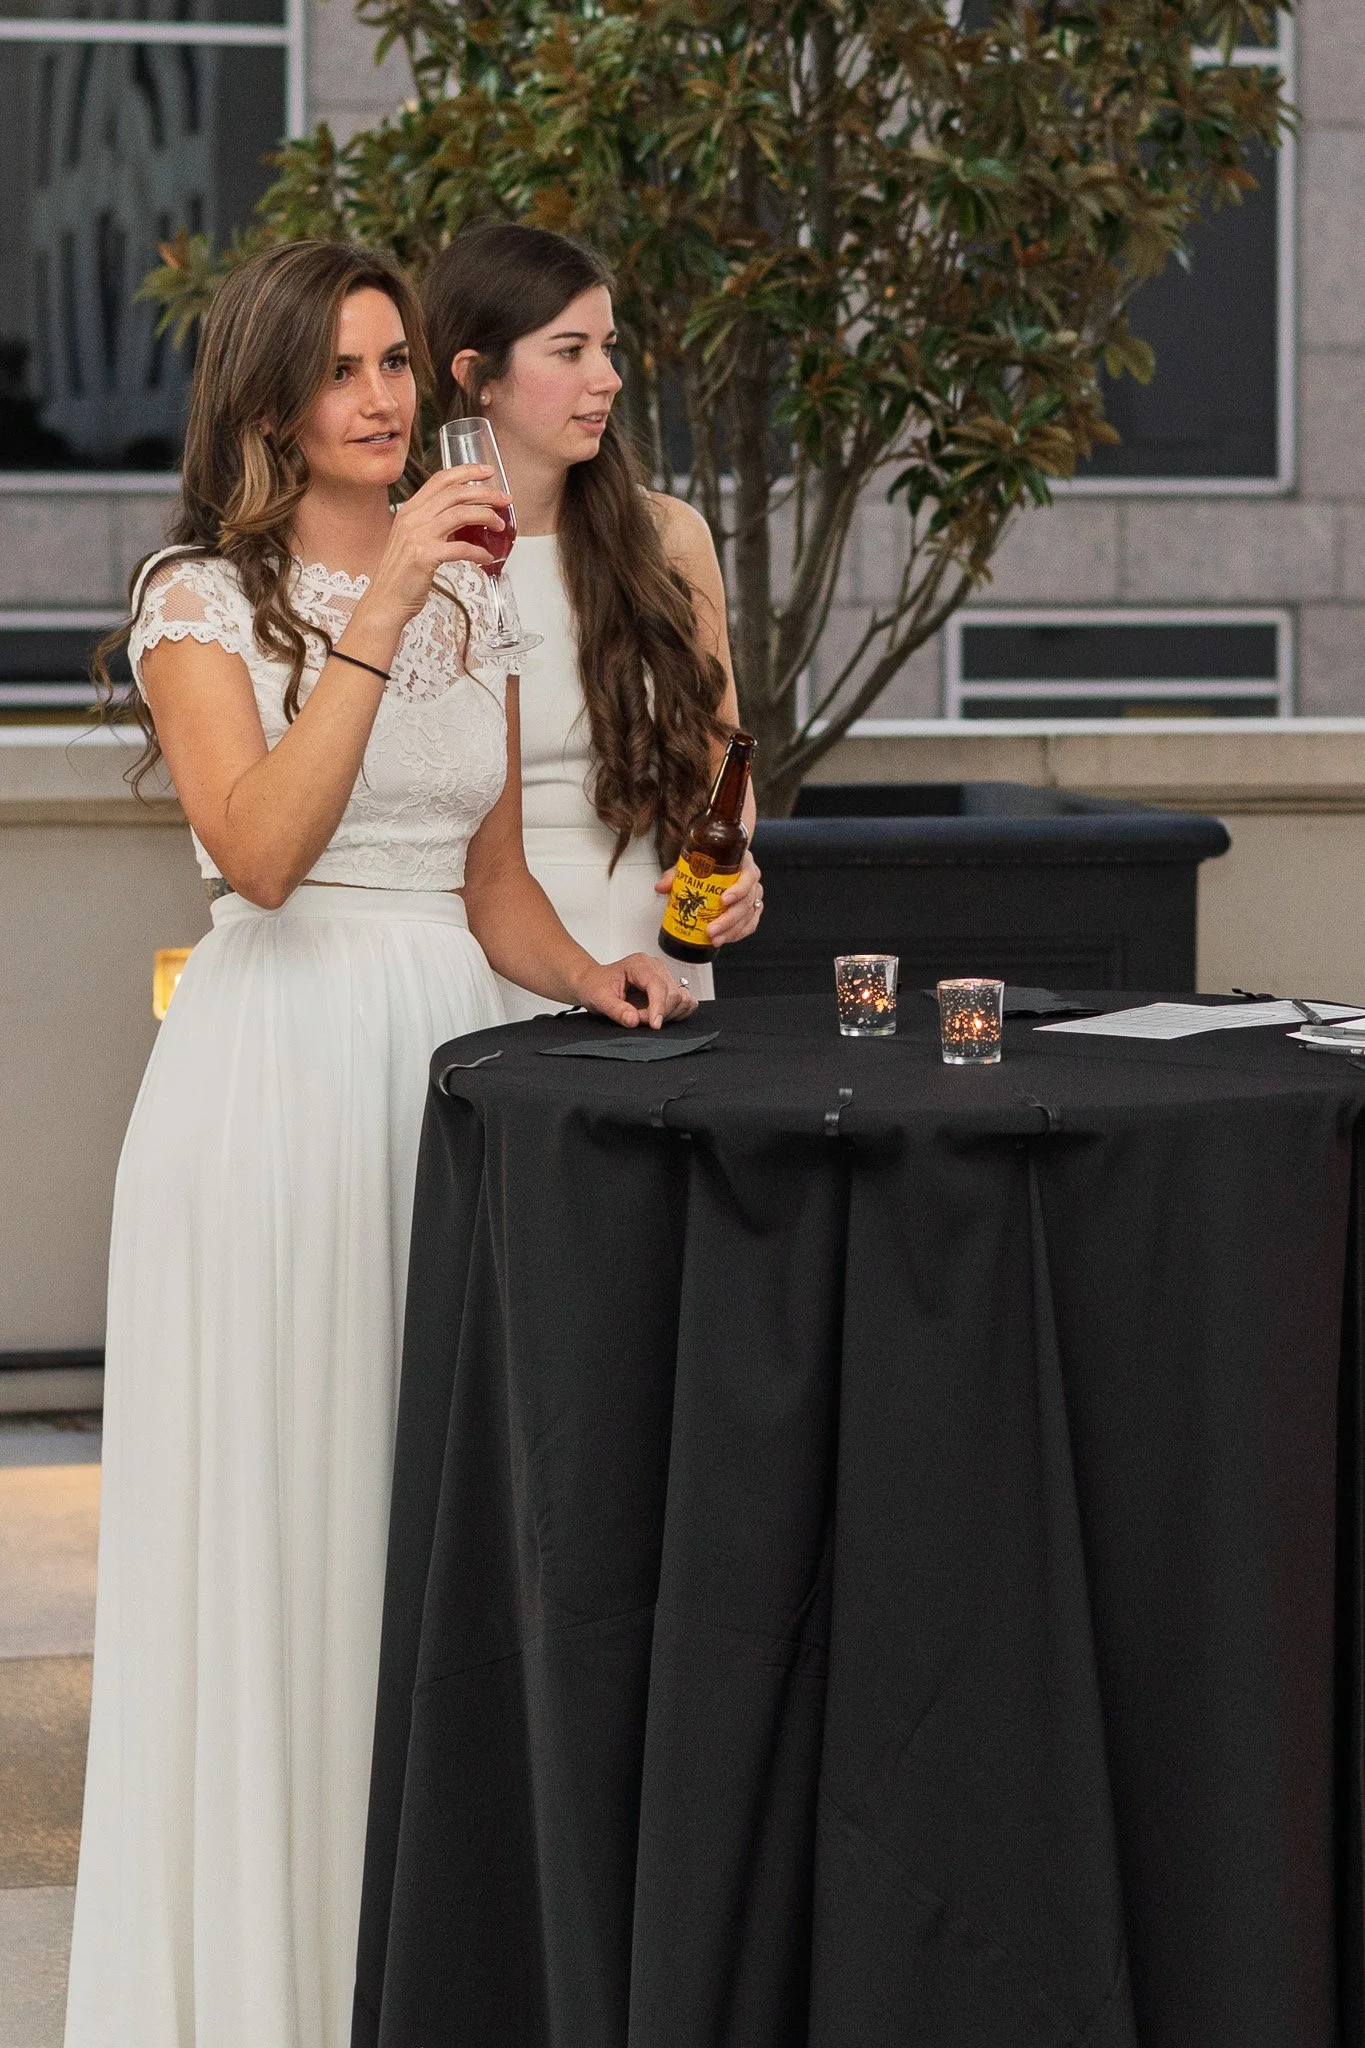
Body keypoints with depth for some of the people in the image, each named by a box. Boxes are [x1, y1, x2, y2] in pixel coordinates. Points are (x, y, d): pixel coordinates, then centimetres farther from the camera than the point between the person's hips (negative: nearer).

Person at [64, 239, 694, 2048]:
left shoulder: (475, 601, 15)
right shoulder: (203, 601, -2)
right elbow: (262, 847, -19)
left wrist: (591, 974, -1)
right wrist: (379, 611, -21)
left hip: (448, 1057, 5)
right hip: (278, 1063, -5)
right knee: (273, 1506, -2)